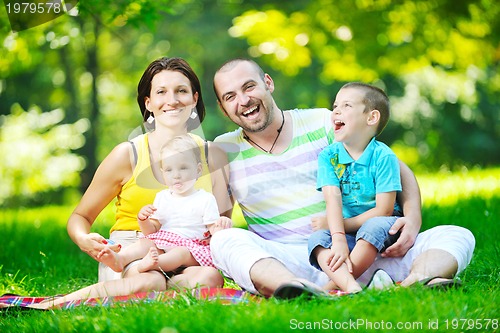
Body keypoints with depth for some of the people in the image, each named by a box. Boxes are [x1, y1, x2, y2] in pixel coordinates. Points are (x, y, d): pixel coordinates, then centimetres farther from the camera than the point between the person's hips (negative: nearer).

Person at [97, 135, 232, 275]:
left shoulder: (205, 199, 4)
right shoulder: (162, 197, 16)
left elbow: (213, 228, -1)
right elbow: (152, 230, 17)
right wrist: (142, 219, -5)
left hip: (191, 247, -5)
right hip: (163, 243, 5)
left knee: (181, 253, -35)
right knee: (145, 243, -20)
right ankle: (120, 259, -46)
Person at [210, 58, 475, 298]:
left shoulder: (323, 123, 9)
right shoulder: (224, 150, 12)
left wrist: (413, 218, -8)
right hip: (291, 263, -1)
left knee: (458, 236, -16)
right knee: (224, 241, -30)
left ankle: (414, 283, -50)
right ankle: (292, 287, -57)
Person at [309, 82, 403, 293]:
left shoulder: (383, 157, -10)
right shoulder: (328, 156, 0)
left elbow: (383, 210, -14)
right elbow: (333, 200, -14)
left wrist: (343, 224, -13)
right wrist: (338, 239, -30)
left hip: (382, 233, -3)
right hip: (347, 235, 3)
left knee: (375, 225, -34)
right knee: (317, 238, -24)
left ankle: (333, 283, -32)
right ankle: (351, 287, -47)